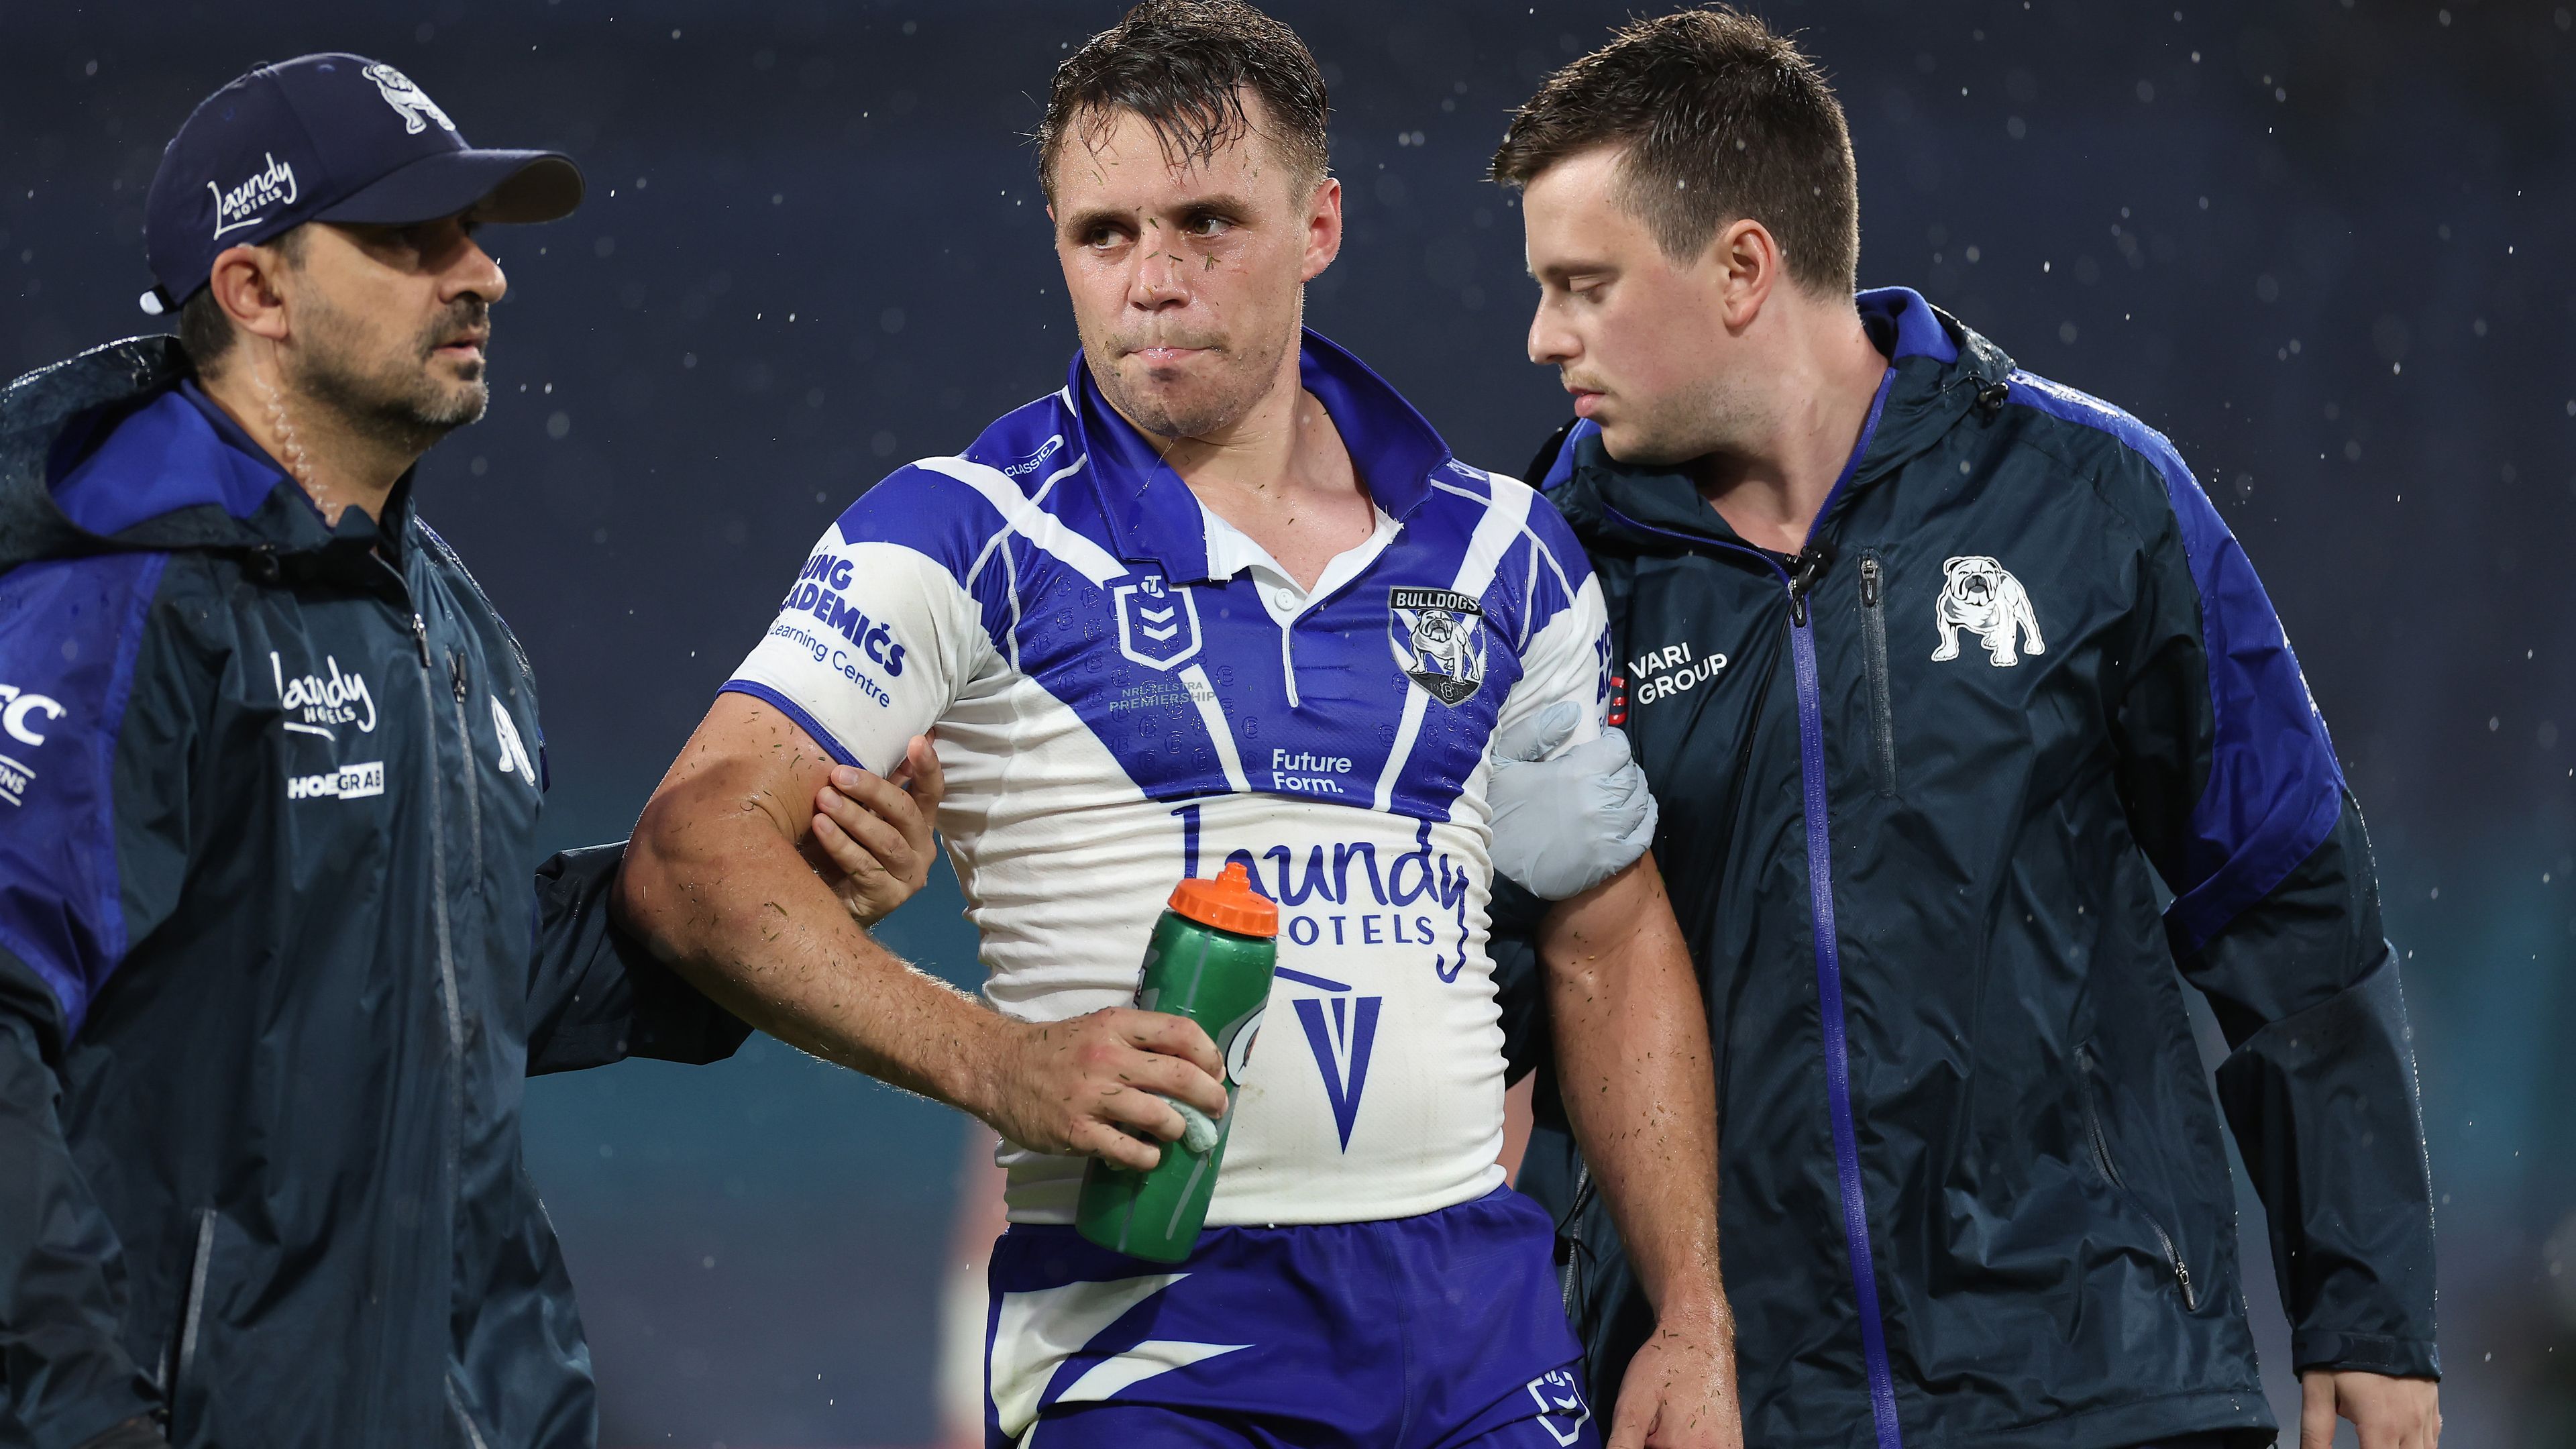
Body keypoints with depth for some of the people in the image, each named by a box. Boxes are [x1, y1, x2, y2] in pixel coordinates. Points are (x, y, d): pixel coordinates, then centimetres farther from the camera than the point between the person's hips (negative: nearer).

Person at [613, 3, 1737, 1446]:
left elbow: (1610, 944, 14)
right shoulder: (970, 539, -2)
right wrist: (991, 1064, -22)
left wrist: (1696, 1328, 7)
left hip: (1485, 1319, 4)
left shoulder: (1503, 554, 10)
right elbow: (695, 851, -10)